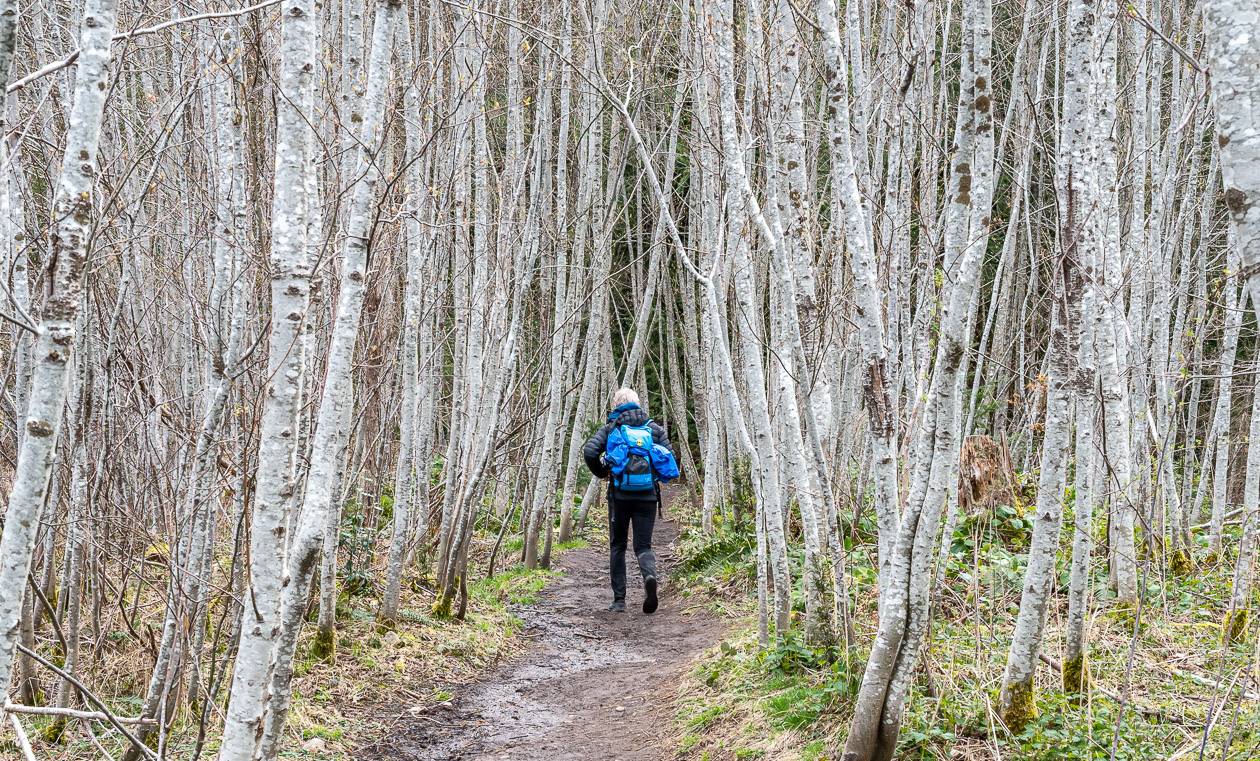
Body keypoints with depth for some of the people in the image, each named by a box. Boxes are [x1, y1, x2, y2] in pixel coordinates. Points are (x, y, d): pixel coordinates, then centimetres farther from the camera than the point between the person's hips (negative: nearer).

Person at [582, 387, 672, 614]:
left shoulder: (611, 428, 3)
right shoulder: (654, 428, 8)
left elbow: (589, 452, -11)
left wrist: (601, 473, 6)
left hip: (620, 495, -1)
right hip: (648, 495, 1)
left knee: (617, 546, 13)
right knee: (643, 545, 8)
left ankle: (619, 600, 10)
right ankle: (650, 576, -26)